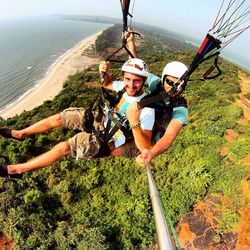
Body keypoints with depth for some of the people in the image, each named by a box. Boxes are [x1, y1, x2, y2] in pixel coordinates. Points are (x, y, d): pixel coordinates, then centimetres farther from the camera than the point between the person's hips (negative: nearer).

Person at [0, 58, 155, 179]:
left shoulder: (147, 109, -28)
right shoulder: (126, 86, -10)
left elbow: (146, 148, -31)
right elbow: (107, 84, 12)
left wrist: (134, 123, -47)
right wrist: (105, 73, -12)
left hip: (109, 142, -7)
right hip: (103, 120, 7)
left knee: (64, 147, -20)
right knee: (59, 117, 5)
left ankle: (16, 170, 2)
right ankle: (19, 134, 28)